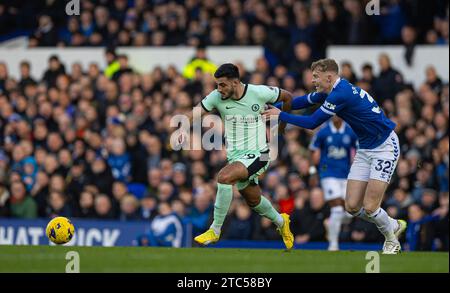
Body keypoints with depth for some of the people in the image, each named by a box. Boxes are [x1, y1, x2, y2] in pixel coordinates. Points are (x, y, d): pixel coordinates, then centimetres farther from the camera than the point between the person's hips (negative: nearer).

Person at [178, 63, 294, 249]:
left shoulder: (260, 93, -14)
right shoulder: (216, 97, -6)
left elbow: (287, 97, 3)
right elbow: (195, 113, -6)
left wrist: (281, 125, 14)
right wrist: (183, 128, -28)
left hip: (257, 155, -5)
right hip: (234, 156, 5)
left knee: (224, 177, -29)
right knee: (253, 201, 18)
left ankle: (215, 230, -20)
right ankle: (280, 222, 49)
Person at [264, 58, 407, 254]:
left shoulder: (341, 94, -24)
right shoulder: (330, 91, 4)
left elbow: (312, 122, -21)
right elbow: (304, 101, 19)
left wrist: (281, 115, -11)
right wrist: (274, 108, 11)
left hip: (384, 147, -9)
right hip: (365, 149, 9)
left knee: (369, 208, -13)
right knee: (352, 206, 2)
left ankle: (392, 241, 14)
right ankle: (394, 226, 24)